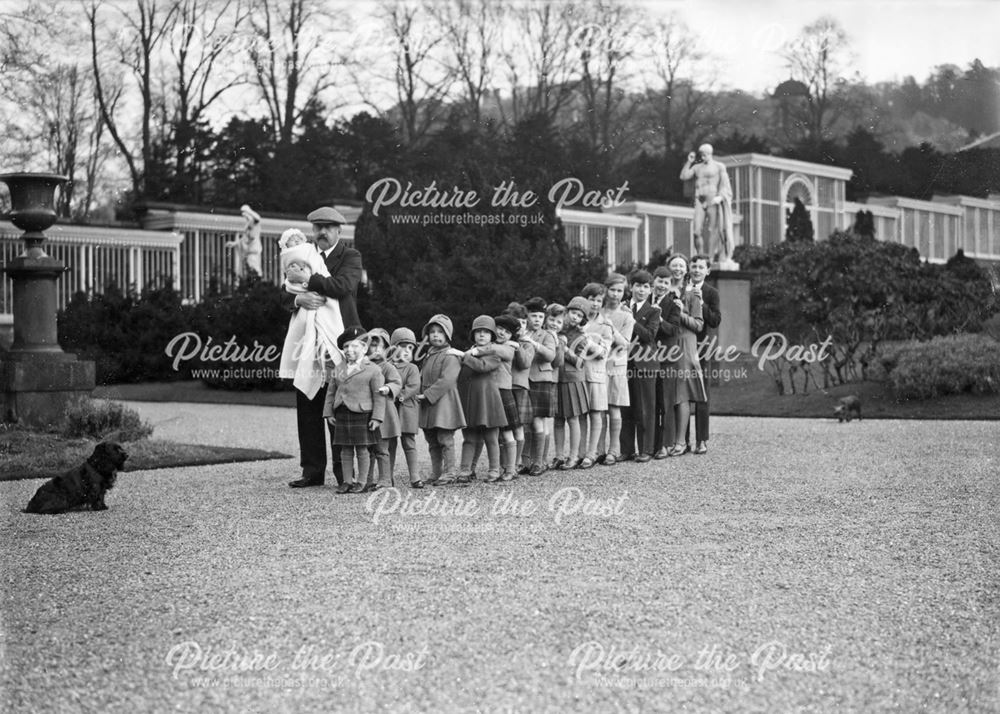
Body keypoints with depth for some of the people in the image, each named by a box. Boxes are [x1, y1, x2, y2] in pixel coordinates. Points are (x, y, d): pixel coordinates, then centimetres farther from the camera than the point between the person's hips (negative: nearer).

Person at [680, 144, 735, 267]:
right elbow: (683, 176, 11)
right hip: (699, 201, 3)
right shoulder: (697, 167, 18)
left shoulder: (719, 167, 7)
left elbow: (724, 183, 0)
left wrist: (720, 197, -15)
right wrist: (689, 162, 8)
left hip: (713, 201, -3)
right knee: (697, 229, -8)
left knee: (713, 230, -6)